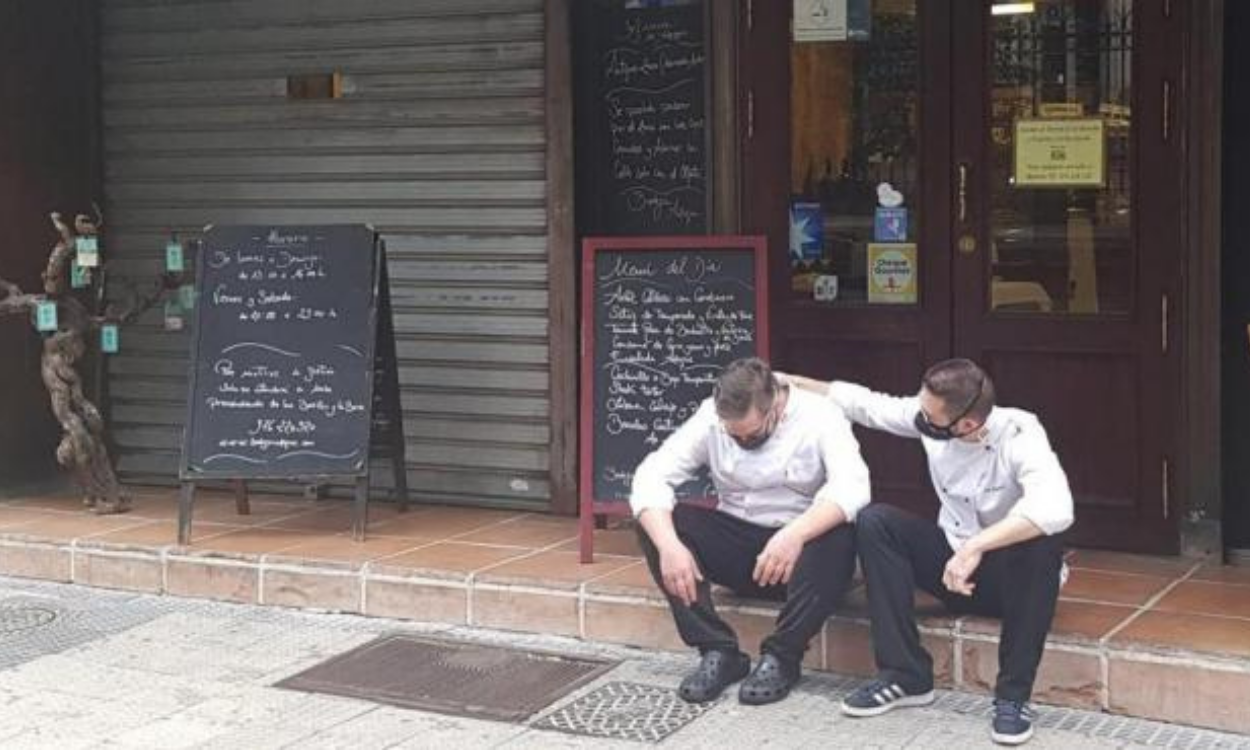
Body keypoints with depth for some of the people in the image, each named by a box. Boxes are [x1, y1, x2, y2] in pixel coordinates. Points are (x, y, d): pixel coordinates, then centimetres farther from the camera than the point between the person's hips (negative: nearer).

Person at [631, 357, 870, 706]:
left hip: (800, 545, -3)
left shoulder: (818, 416, -14)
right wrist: (669, 545, -32)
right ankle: (718, 652, -17)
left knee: (838, 538, -36)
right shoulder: (710, 417, -7)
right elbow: (651, 476, -14)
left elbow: (853, 486, -30)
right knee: (653, 522, -19)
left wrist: (796, 534, -46)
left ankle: (781, 657, -19)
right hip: (737, 546, 3)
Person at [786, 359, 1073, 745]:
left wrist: (976, 546, -51)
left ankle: (1014, 694, -27)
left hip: (1011, 576, -5)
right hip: (954, 561, 5)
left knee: (1039, 545, -38)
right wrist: (791, 382, 7)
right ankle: (906, 674, -15)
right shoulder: (931, 414, -13)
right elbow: (867, 403, 5)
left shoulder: (1019, 435, -29)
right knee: (875, 522, -17)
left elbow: (1055, 509, -47)